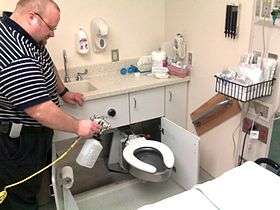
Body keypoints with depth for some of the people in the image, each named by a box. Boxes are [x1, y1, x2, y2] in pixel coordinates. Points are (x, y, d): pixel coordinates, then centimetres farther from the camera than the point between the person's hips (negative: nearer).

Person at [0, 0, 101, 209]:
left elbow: (46, 63, 17)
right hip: (17, 142, -9)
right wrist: (78, 127, -21)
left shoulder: (28, 36, 0)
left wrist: (63, 92, 12)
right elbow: (41, 111, -33)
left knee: (34, 183, 25)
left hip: (32, 131, 10)